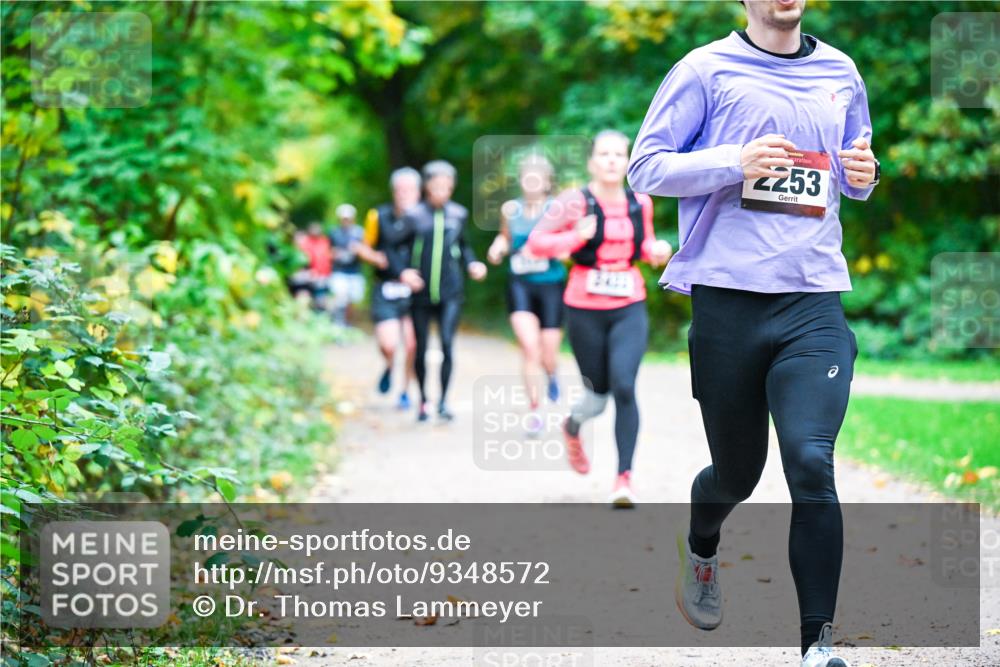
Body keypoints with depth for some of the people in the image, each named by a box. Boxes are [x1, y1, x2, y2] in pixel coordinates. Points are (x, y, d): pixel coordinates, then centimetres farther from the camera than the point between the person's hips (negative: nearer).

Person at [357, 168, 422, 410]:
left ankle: (406, 391, 18)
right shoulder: (379, 216, -1)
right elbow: (364, 248, 10)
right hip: (386, 291, 0)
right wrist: (377, 258, -11)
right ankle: (389, 368, 25)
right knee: (388, 345, -12)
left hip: (414, 290, 0)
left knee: (412, 346, -5)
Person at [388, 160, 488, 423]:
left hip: (450, 292, 1)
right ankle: (423, 401, 25)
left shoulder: (458, 214, 5)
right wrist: (402, 271, -14)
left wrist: (471, 264, 4)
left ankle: (443, 401, -7)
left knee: (447, 344, -15)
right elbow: (394, 248, 2)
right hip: (421, 292, 0)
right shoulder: (414, 215, -4)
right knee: (421, 349, 7)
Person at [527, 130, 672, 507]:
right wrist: (576, 238, -22)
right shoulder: (576, 203, -7)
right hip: (585, 310, -2)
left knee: (624, 387, -17)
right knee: (598, 395, 6)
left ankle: (624, 476, -11)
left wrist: (656, 251, -1)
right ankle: (572, 427, 44)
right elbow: (536, 242, -7)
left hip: (629, 310, 2)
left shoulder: (640, 204, 4)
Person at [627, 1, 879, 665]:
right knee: (738, 471, 10)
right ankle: (701, 548, 46)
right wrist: (734, 163, -15)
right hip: (727, 299, -2)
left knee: (811, 462, -15)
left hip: (814, 302, 2)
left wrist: (864, 173, 3)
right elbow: (645, 167, 0)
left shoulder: (841, 73, 14)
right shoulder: (707, 70, 2)